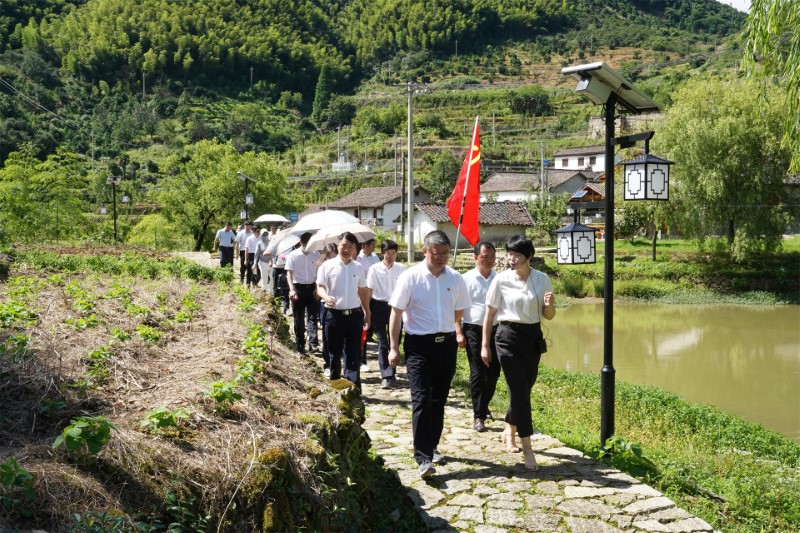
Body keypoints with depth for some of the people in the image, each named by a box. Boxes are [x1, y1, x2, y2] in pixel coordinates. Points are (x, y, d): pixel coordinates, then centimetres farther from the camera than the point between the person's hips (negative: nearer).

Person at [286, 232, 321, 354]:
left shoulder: (316, 255, 2)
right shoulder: (293, 255, -5)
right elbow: (289, 273, -7)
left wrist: (318, 288, -2)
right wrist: (292, 289, -19)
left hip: (311, 288, 1)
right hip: (298, 287, -1)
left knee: (312, 316, -5)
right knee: (299, 318, 6)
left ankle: (313, 344, -9)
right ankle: (300, 344, 15)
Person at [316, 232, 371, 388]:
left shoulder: (358, 268, 9)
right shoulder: (328, 265, -2)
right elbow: (320, 287, -5)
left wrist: (367, 314, 14)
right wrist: (326, 297, -28)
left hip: (354, 315, 2)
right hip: (334, 315, -2)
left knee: (354, 354, 5)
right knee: (334, 353, 8)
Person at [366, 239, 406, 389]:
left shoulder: (401, 269, 0)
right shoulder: (375, 269, -6)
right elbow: (369, 291, -1)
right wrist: (366, 311, -3)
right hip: (379, 306, -2)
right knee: (382, 342, -1)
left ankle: (392, 373, 23)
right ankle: (386, 376, 1)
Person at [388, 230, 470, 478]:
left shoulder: (455, 279, 3)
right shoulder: (410, 277, -7)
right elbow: (396, 313, -4)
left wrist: (459, 332, 5)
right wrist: (394, 347, -6)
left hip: (446, 344, 4)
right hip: (419, 345, -4)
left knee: (439, 400, 13)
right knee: (421, 400, -9)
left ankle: (432, 446, 28)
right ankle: (423, 458, -8)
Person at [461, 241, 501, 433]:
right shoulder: (467, 279, -5)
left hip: (495, 330, 4)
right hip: (474, 330, -3)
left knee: (494, 372, 12)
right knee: (477, 373, -1)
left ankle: (483, 405, 36)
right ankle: (478, 416, 7)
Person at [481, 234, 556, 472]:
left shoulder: (542, 279, -1)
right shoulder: (501, 279, -7)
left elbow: (548, 316, 7)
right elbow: (490, 313, 1)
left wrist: (549, 305, -16)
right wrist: (485, 345, 2)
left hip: (533, 337, 3)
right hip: (509, 337, -3)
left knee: (524, 389, 13)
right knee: (519, 390, -8)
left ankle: (509, 431, 38)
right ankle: (527, 449, -4)